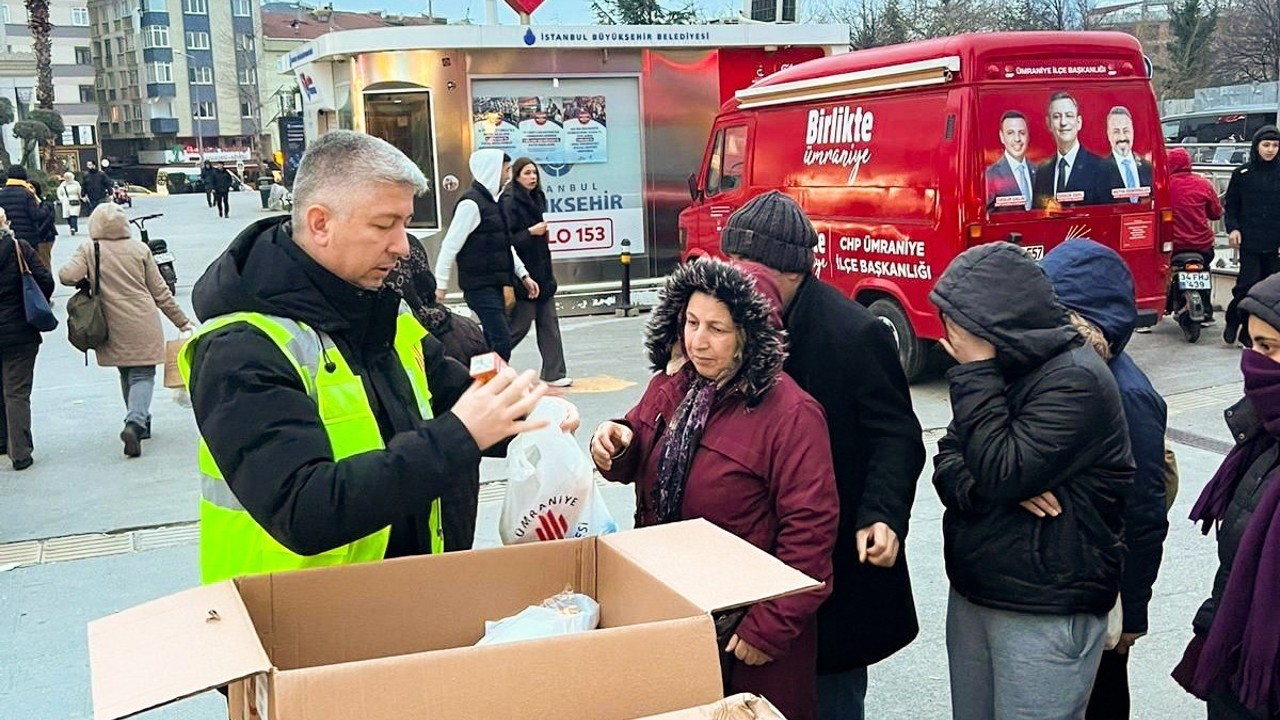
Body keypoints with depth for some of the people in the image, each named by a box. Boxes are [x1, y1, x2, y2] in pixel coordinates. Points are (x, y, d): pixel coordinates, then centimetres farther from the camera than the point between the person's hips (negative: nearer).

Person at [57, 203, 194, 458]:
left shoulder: (88, 250, -1)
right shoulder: (140, 249, 1)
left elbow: (67, 276, -16)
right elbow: (160, 291, 4)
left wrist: (86, 279, 8)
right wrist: (182, 321, 11)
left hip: (113, 329, 1)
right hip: (143, 327, -1)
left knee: (127, 374, 19)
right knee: (143, 374, 0)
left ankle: (138, 422, 24)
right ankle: (135, 422, -21)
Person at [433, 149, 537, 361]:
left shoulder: (491, 200, 16)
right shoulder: (471, 203, -14)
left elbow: (505, 244, 22)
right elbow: (451, 245, -15)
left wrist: (523, 275, 16)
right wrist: (440, 285, -14)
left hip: (494, 285, 9)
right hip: (480, 286, -9)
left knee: (494, 340, 11)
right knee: (502, 340, -14)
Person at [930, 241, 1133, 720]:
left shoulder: (1075, 380, -19)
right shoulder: (1000, 368, 7)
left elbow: (1001, 473, -26)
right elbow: (947, 462, 5)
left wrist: (976, 372, -20)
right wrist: (986, 487, -17)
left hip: (1046, 618, -8)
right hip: (971, 594, 8)